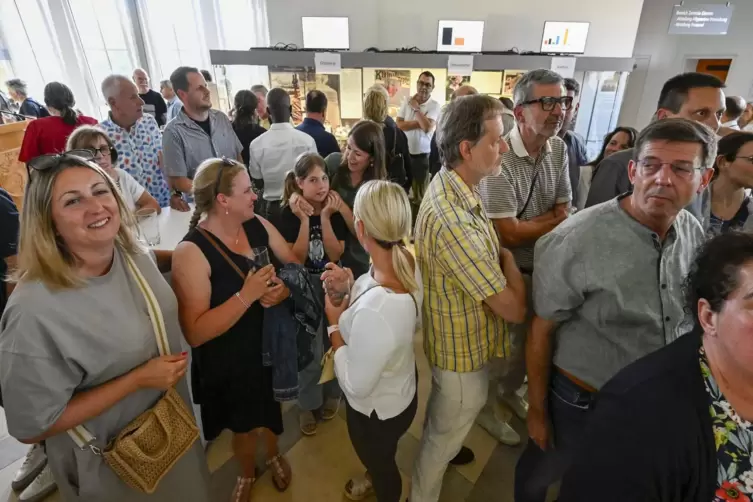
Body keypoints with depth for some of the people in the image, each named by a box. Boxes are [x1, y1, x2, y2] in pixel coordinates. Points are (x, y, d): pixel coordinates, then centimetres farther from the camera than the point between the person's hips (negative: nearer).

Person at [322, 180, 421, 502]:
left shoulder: (373, 311, -44)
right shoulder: (409, 262, -20)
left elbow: (356, 386, -28)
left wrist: (334, 324, -19)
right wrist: (351, 290, -9)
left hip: (378, 411, -7)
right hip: (401, 388, 8)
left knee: (380, 463, 29)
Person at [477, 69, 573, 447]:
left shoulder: (559, 150, -1)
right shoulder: (498, 160, -25)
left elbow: (565, 215, 1)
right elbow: (510, 234, -25)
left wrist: (531, 226, -18)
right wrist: (553, 220, -10)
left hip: (543, 266, 7)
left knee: (530, 340, 24)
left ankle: (510, 392, 52)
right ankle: (487, 404, 40)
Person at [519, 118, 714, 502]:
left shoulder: (694, 234, -9)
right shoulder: (577, 241, -29)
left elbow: (683, 318, 8)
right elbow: (541, 330, -19)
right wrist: (537, 411, -10)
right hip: (581, 402, -4)